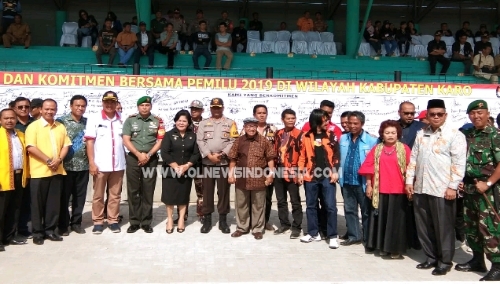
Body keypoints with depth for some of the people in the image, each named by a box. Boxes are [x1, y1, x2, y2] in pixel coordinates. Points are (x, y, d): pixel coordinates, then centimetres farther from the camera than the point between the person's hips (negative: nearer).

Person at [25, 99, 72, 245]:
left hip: (57, 170, 4)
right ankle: (37, 232, 12)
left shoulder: (60, 127, 12)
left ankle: (50, 230, 19)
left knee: (54, 202, 8)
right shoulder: (33, 126, -3)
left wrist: (59, 159, -8)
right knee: (38, 203, 3)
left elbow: (66, 145, 10)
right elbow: (31, 147, -12)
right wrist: (48, 161, -16)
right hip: (39, 171, -4)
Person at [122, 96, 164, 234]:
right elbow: (126, 140, -2)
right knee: (133, 191, 3)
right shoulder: (130, 120, 4)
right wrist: (138, 154, -12)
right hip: (133, 158, 0)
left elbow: (160, 141, 0)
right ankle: (134, 222, 12)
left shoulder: (158, 121, 5)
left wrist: (148, 155, -10)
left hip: (151, 159, 0)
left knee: (148, 191, 4)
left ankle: (146, 222, 12)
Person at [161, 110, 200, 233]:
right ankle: (169, 220, 17)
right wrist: (176, 166, -15)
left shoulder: (193, 136, 5)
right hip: (170, 170, -1)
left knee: (183, 195, 7)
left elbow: (196, 154, 0)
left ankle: (181, 220, 19)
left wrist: (186, 166, -13)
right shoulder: (169, 135, -1)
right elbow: (164, 153, -9)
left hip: (186, 171, 2)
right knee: (170, 195, 2)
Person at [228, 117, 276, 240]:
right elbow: (233, 159, 6)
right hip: (242, 178, 2)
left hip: (259, 178, -2)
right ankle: (241, 228, 27)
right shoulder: (239, 141, 3)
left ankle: (258, 229, 20)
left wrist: (271, 174, -8)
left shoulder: (264, 141, -2)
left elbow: (270, 158, -2)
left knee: (258, 205, 7)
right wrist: (231, 174, 2)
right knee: (241, 204, 13)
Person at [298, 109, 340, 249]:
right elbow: (302, 155, 6)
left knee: (330, 206, -2)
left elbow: (336, 154, 2)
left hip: (327, 176, -1)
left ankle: (333, 236, 7)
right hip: (311, 176, 2)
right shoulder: (306, 136, 3)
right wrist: (300, 172, 2)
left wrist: (335, 171, -5)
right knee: (311, 205, 10)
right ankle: (313, 233, 24)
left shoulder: (331, 135, 2)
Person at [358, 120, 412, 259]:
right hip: (380, 190, 3)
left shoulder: (404, 148, -1)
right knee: (381, 219, 10)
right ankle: (383, 247, 22)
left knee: (396, 220, 3)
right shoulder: (377, 149, 6)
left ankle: (396, 248, 13)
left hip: (398, 191, -2)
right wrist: (369, 185, 3)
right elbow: (369, 167, 6)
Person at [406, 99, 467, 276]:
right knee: (423, 226, 12)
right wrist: (409, 181, 8)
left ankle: (445, 261, 18)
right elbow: (413, 158, 14)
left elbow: (459, 163, -9)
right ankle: (431, 257, 27)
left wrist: (452, 186, -14)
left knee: (443, 227, 4)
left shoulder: (455, 135, -4)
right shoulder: (421, 134, 13)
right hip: (420, 188, 6)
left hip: (442, 189, -5)